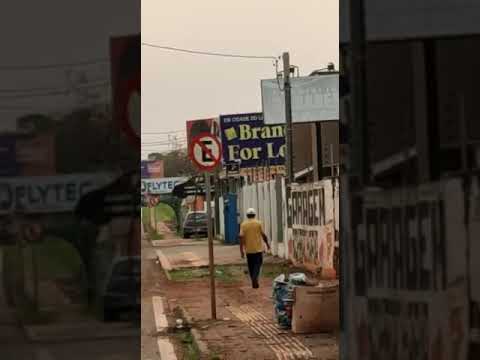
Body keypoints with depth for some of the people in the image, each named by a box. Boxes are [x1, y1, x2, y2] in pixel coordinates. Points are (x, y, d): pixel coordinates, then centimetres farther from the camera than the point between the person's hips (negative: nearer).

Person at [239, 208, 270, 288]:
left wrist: (241, 250, -5)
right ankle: (255, 278, -19)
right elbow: (263, 235, -3)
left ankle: (254, 282, 18)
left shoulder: (243, 224, -2)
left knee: (251, 266, 12)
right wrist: (267, 244, 14)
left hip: (249, 249, 2)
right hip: (258, 248, -2)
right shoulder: (258, 223, -4)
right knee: (258, 264, 3)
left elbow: (241, 237, -7)